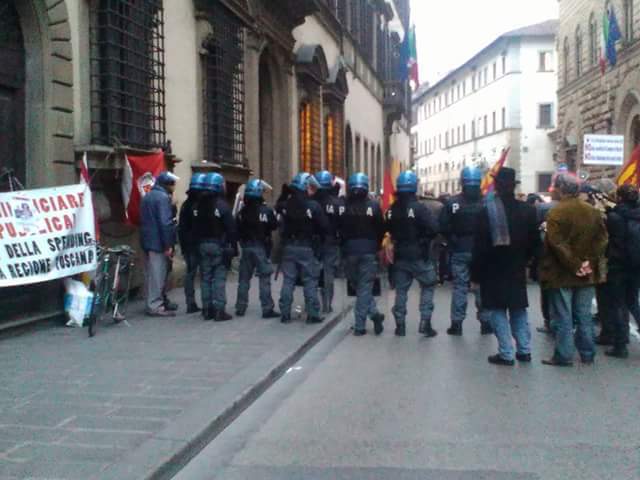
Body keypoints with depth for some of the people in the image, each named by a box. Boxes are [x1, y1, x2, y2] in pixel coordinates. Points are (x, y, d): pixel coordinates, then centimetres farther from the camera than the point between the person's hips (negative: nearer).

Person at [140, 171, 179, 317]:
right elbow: (165, 223, -21)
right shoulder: (163, 197, -15)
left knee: (150, 274, 15)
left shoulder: (147, 196, 16)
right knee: (158, 275, -4)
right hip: (158, 243, -9)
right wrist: (168, 245, -19)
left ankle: (150, 303, 22)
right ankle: (155, 306, -1)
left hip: (147, 241, 9)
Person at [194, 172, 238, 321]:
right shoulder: (221, 204, -12)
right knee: (219, 278, -4)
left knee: (206, 277, 10)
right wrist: (234, 246, -8)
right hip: (219, 245, -6)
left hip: (203, 245, 6)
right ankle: (219, 310, -6)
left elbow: (196, 227, 12)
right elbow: (231, 228, -14)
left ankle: (207, 310, 13)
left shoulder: (200, 204, 8)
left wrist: (199, 243, 16)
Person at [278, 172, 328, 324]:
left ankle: (285, 314, 11)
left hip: (289, 247, 4)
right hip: (307, 248, -4)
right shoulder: (313, 206, -13)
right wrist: (318, 238, 6)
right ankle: (313, 314, 5)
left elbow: (282, 224, 9)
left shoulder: (285, 205, 1)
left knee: (288, 280, 9)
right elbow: (324, 226, -10)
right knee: (310, 282, 3)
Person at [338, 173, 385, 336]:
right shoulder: (373, 205, -7)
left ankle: (374, 313, 3)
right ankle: (359, 326, 0)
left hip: (349, 251, 1)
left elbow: (338, 229, 3)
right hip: (368, 251, -1)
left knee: (358, 287, 16)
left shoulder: (343, 206, -3)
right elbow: (381, 229, -2)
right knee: (365, 288, 4)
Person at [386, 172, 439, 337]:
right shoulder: (419, 208, -16)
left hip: (400, 255, 4)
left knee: (401, 289, 11)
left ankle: (400, 325, 13)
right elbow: (434, 228, -20)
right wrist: (426, 238, -3)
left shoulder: (391, 210, 1)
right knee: (428, 286, 9)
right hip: (419, 255, -4)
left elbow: (387, 229, 10)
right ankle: (425, 322, 1)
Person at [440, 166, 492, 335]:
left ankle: (456, 323, 6)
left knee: (459, 287, 6)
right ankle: (485, 322, 13)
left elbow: (444, 227, -8)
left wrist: (453, 242, 7)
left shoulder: (452, 202, -7)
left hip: (459, 251, 0)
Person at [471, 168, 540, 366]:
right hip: (517, 269, 4)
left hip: (493, 269, -4)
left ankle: (506, 353, 1)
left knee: (498, 312, 3)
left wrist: (476, 272, -5)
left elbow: (480, 245, -12)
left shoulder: (487, 211, -13)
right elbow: (534, 241, 4)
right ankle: (524, 350, 18)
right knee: (518, 309, 15)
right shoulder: (526, 210, -2)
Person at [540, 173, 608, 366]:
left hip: (562, 274, -5)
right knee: (584, 316, 14)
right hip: (587, 275, 5)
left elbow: (557, 244, -20)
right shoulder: (593, 212, 4)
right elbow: (602, 240, 2)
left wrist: (574, 265, -14)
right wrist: (590, 262, -3)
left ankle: (563, 356, 6)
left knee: (562, 318, 3)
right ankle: (587, 354, 21)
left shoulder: (556, 213, -15)